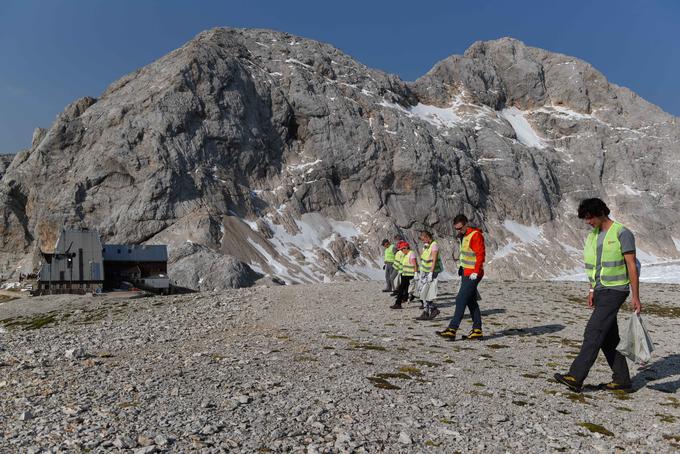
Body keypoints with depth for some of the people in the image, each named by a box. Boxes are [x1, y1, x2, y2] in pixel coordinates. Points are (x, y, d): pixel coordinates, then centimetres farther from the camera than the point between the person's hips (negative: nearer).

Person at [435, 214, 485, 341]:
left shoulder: (476, 235, -15)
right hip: (465, 273, 10)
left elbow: (481, 254, -19)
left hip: (472, 274, -10)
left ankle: (452, 330, -11)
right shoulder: (464, 236, 15)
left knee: (461, 300, -11)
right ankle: (477, 331, 18)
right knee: (471, 302, 12)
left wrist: (476, 272, -22)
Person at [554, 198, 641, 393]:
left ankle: (575, 377, -15)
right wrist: (592, 290, 15)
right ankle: (622, 380, 21)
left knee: (593, 332, -14)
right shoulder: (593, 235, 12)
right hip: (601, 291, 8)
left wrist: (635, 297, -12)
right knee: (608, 338, 11)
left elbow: (632, 266, -11)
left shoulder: (622, 233, -10)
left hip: (615, 291, -8)